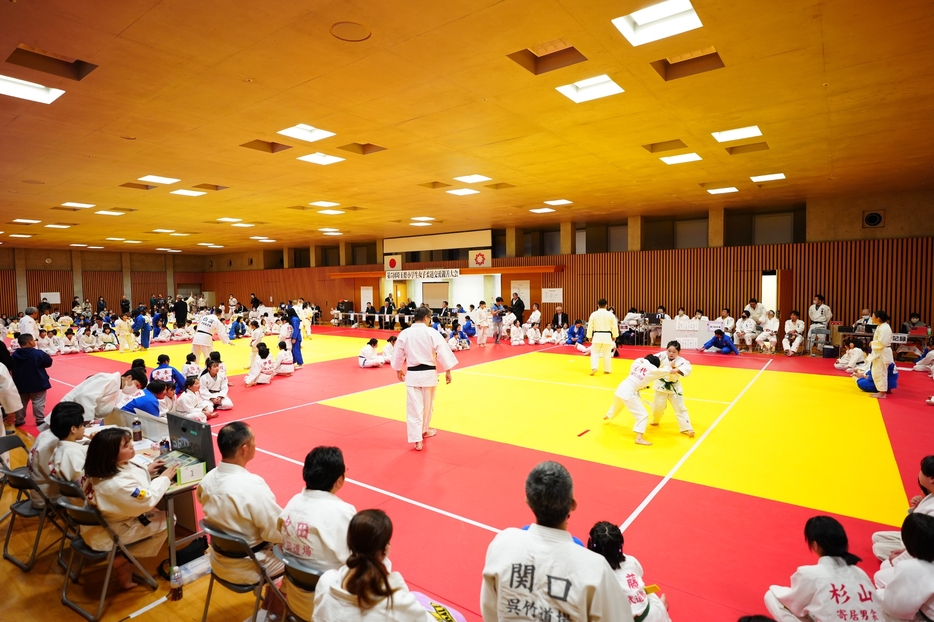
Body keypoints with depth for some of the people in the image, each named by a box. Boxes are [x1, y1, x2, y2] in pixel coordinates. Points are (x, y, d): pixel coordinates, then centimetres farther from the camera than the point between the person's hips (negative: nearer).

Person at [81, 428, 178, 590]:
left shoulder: (100, 470, -5)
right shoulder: (117, 483, -35)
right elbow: (147, 501, -24)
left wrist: (147, 472, 1)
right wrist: (164, 478, -13)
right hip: (107, 535, -9)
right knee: (166, 520, -5)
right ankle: (122, 560, 7)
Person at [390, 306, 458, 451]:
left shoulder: (404, 334, -3)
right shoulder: (433, 333, -10)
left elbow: (398, 354, 6)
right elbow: (443, 353, -8)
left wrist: (398, 370, 22)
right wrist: (447, 371, 3)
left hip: (412, 374, 0)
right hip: (429, 373, 0)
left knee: (414, 407, 3)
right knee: (427, 404, 20)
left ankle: (417, 440, 1)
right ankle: (424, 430, 40)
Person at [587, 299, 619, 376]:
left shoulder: (594, 314, -4)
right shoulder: (610, 314, -2)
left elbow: (590, 326, -1)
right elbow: (615, 326, 3)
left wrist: (589, 336, 11)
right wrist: (614, 336, 16)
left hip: (597, 335, -1)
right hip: (607, 336, 1)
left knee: (595, 353, 7)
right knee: (607, 354, 12)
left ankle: (594, 368, -11)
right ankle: (607, 369, 19)